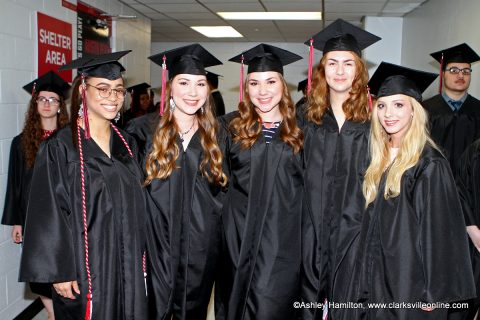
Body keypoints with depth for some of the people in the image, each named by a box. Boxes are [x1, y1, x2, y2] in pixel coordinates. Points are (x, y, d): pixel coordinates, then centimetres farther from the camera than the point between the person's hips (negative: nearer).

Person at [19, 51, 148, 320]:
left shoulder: (126, 144, 6)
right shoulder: (60, 148, -12)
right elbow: (49, 215, -12)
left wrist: (141, 258, 10)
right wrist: (59, 273, -14)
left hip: (128, 266, 5)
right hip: (85, 269, -5)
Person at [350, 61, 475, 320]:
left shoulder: (430, 165, -16)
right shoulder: (381, 158, 6)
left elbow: (441, 232, -16)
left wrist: (434, 293, -15)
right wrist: (366, 281, 12)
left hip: (411, 283, -6)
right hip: (379, 277, 7)